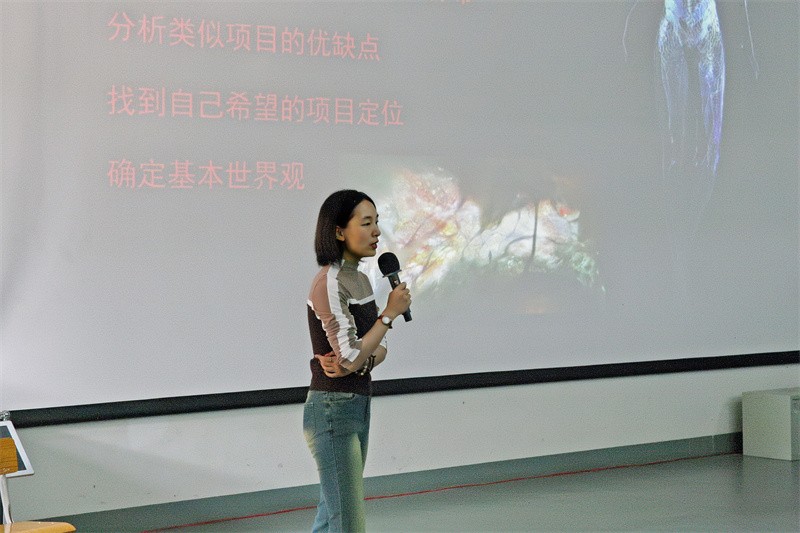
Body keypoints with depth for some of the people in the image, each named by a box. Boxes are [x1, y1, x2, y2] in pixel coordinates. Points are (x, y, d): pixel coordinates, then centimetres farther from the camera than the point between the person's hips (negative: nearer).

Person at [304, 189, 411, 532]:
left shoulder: (360, 279, 10)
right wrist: (390, 313, -13)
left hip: (358, 407, 9)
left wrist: (360, 361, -10)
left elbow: (378, 348, 12)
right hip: (332, 411, -9)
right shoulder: (329, 283, -17)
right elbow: (351, 357, -21)